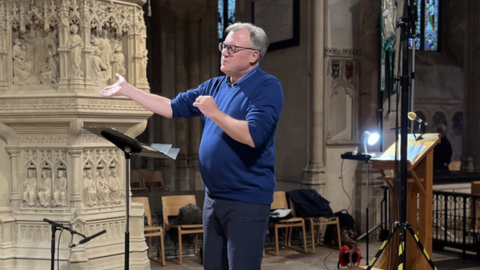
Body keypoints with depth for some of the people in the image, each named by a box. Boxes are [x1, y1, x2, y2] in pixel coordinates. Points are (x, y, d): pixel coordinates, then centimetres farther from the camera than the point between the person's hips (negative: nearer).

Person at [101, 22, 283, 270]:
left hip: (247, 200, -8)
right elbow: (172, 107, 14)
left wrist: (215, 113, -22)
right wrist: (127, 89, 13)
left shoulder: (267, 87, -11)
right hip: (213, 197, 8)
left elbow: (253, 136, -24)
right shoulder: (215, 86, 12)